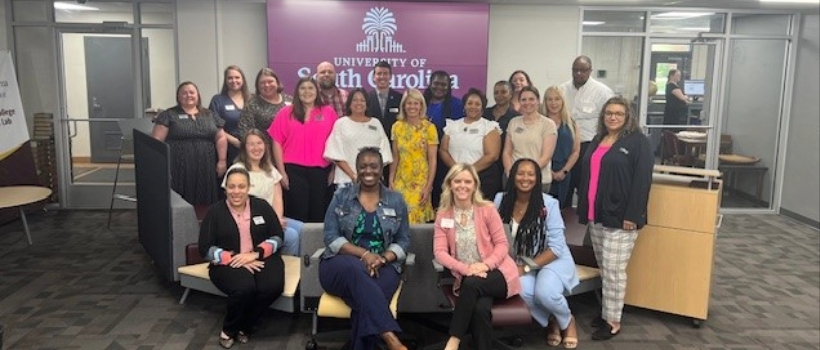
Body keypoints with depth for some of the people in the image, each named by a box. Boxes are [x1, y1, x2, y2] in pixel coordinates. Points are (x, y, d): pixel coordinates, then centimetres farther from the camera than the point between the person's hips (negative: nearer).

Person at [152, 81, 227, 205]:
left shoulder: (209, 115, 15)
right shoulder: (169, 115, 4)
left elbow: (221, 138, 11)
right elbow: (157, 140, -2)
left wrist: (222, 161, 1)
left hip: (205, 170, 3)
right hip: (179, 169, -3)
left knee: (204, 203, 5)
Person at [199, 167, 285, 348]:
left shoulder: (262, 206, 7)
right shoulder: (215, 211, 2)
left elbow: (277, 237, 5)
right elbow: (206, 248, -2)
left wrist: (256, 254, -13)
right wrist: (236, 259, -16)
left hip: (262, 258, 2)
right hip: (228, 262, -2)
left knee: (273, 287, -30)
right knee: (245, 288, -34)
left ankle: (243, 327, -4)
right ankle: (229, 329, -4)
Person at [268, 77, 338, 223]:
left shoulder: (328, 112, 5)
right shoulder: (286, 113, 2)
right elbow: (277, 142, 1)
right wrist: (281, 172, -3)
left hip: (320, 170, 1)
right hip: (293, 170, -1)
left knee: (318, 212, 11)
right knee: (297, 212, 6)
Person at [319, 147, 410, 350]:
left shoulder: (396, 201, 11)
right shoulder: (341, 197, 7)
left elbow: (403, 241, 7)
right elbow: (331, 237, -1)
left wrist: (382, 259, -14)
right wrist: (364, 254, -16)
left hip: (383, 266, 1)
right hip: (341, 264, -1)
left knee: (366, 298, -35)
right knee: (354, 269, -39)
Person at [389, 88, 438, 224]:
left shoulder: (429, 127, -6)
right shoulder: (397, 126, 4)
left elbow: (432, 160, -5)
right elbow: (395, 157, 10)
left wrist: (428, 186, -9)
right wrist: (391, 180, 5)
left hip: (420, 182, -3)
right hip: (401, 182, 3)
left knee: (417, 220, -1)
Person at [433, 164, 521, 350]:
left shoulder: (487, 209, -1)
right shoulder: (443, 214, 3)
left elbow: (502, 244, -2)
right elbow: (439, 252, -4)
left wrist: (485, 265, -20)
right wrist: (465, 269, -19)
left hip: (497, 273, -1)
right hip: (466, 278, 1)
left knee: (472, 284, -34)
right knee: (480, 309, -32)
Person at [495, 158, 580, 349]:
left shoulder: (549, 204, -14)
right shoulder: (501, 200, -6)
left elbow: (556, 247, -14)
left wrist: (526, 267, -21)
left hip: (552, 260, -2)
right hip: (520, 262, 2)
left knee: (545, 293, -31)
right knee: (521, 290, -31)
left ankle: (567, 321, 7)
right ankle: (550, 321, 4)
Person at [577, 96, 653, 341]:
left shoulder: (638, 142, -5)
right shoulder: (597, 141, 17)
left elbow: (642, 180, -13)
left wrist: (632, 215, -19)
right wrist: (584, 209, 15)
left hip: (619, 218, -7)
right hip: (595, 216, 7)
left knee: (613, 270, -4)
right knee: (603, 268, 13)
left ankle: (613, 321, 6)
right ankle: (606, 313, 25)